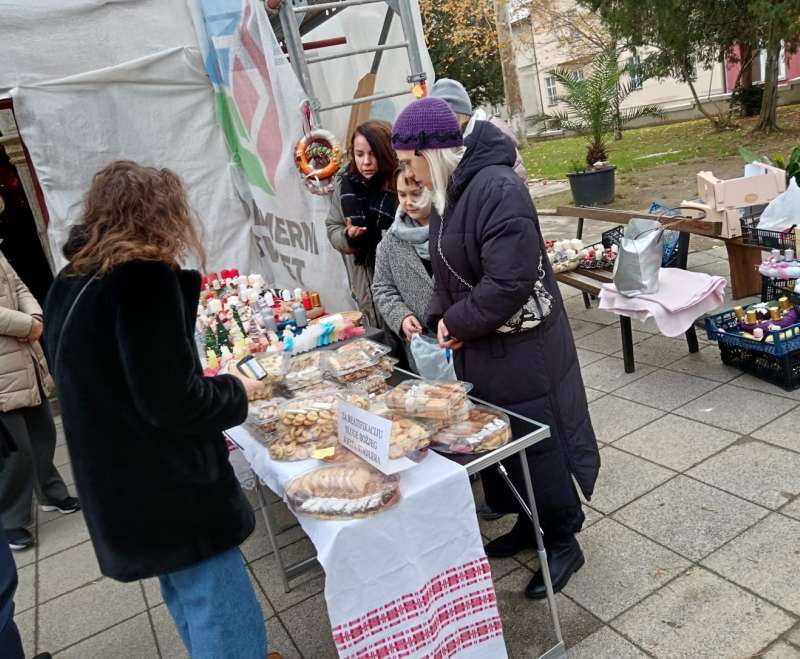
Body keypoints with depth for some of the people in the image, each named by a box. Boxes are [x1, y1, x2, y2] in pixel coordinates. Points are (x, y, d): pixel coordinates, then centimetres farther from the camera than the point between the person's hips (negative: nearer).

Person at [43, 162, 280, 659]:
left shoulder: (72, 284, 8)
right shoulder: (144, 278, -19)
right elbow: (173, 401, -22)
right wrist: (236, 391, -3)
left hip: (122, 495, 10)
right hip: (167, 496, -9)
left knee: (191, 603, 26)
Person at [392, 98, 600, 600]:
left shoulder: (497, 189, -23)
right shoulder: (452, 191, 7)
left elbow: (509, 282, -28)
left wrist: (456, 321, -17)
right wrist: (443, 317, 2)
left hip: (522, 348, -9)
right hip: (484, 347, 9)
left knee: (538, 441, 5)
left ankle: (564, 542, 25)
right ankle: (529, 523, 39)